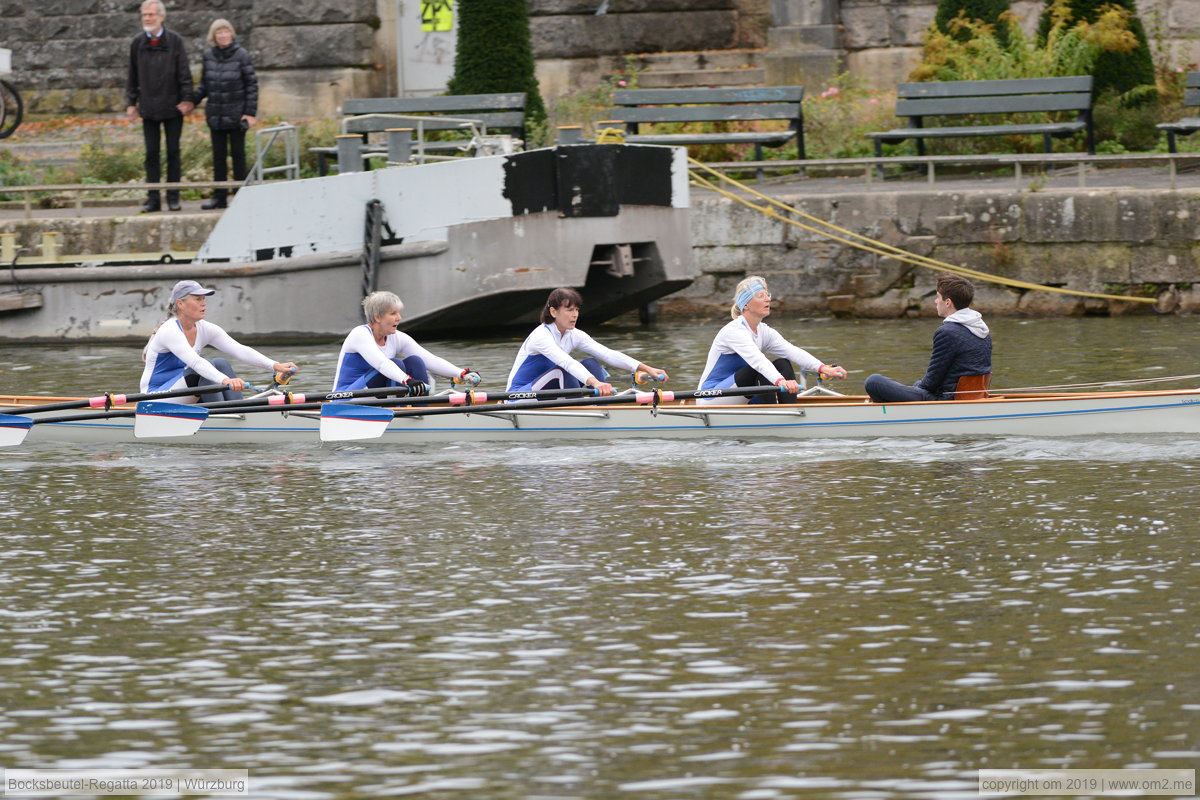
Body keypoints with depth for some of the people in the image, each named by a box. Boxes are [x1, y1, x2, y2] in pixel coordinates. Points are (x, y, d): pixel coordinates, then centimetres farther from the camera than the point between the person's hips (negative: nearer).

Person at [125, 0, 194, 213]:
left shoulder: (175, 41, -3)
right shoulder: (137, 43, 4)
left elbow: (184, 73, -3)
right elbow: (132, 76, 9)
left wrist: (187, 99, -11)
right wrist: (130, 102, 4)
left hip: (172, 107, -2)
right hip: (148, 108, 2)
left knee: (173, 152, 3)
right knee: (152, 154, 3)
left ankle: (173, 197, 9)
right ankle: (153, 199, 6)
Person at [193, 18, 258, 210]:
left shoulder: (241, 55, -8)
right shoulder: (209, 56, 3)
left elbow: (252, 84, -5)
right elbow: (204, 85, 12)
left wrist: (251, 113, -10)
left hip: (236, 115, -4)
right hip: (215, 114, 4)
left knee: (237, 154, 2)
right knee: (218, 156, 6)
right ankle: (219, 196, 10)